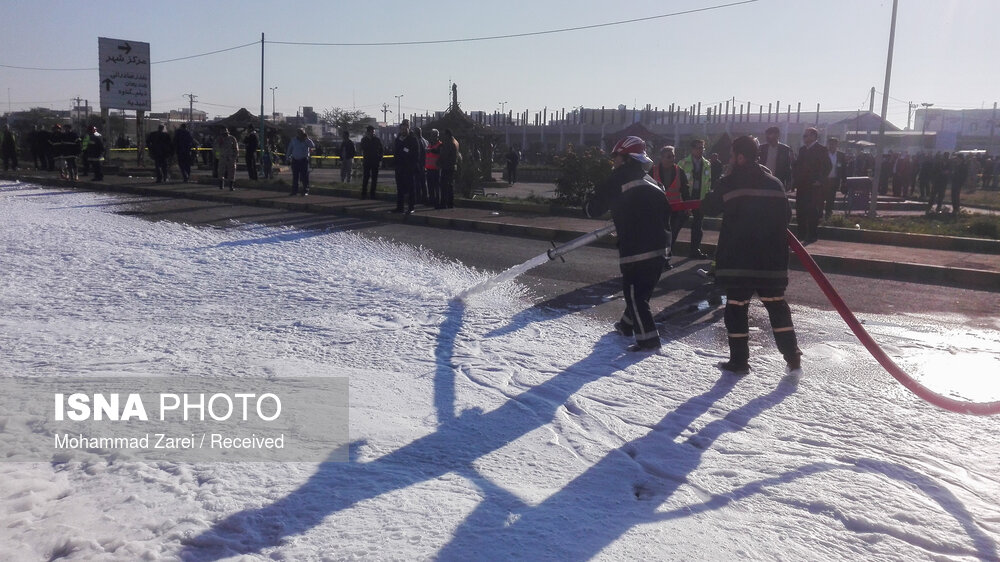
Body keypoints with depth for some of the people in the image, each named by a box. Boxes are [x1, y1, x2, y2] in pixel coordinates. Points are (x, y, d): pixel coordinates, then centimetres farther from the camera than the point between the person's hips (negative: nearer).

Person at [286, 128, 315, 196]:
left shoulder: (307, 140, 0)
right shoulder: (293, 140, 6)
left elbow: (313, 146, -19)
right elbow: (289, 150, 13)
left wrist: (307, 138, -18)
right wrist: (288, 159, 11)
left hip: (304, 160, -3)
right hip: (295, 160, 3)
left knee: (304, 177, -4)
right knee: (295, 177, 6)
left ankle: (305, 191, 1)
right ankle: (294, 191, 12)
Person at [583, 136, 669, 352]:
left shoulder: (619, 178, -6)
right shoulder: (649, 180, 17)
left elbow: (595, 208, -5)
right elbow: (665, 210, 20)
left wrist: (587, 204, 16)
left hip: (635, 248, -8)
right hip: (659, 247, 8)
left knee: (634, 293, -1)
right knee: (643, 290, 21)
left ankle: (648, 339, -2)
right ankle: (628, 324, 39)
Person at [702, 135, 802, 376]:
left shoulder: (730, 182, -7)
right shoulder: (775, 183, 9)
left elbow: (709, 207, 0)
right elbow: (786, 216, 13)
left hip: (737, 260, -5)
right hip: (771, 261, 5)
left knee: (736, 308, 4)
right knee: (777, 306, 13)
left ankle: (739, 361, 7)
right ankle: (793, 360, 12)